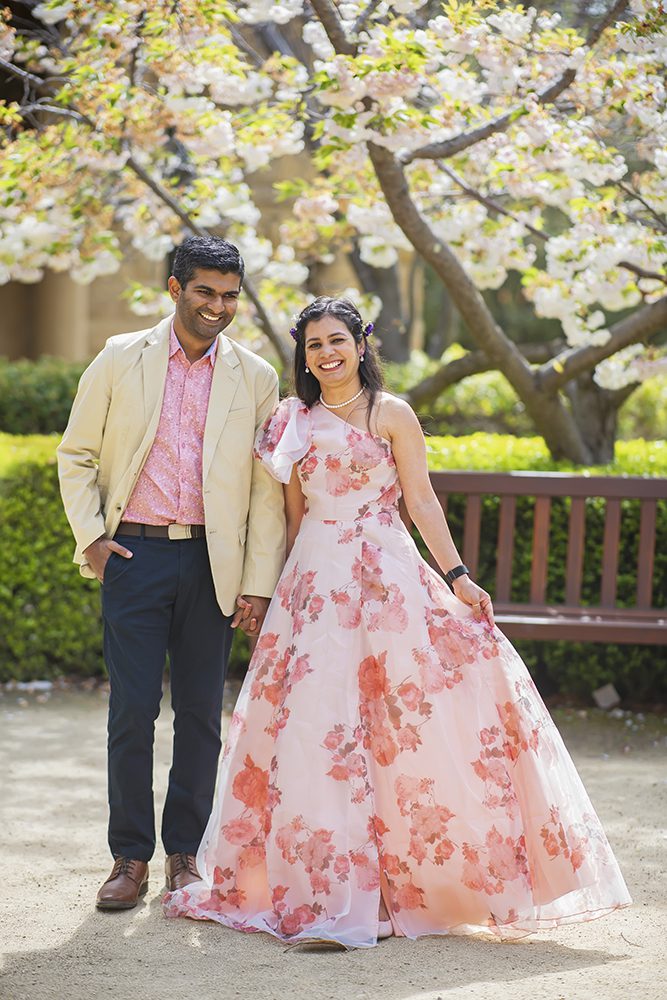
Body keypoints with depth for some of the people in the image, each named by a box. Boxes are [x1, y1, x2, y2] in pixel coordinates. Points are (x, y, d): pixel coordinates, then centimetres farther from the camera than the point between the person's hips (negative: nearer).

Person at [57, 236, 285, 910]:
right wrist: (90, 537, -1)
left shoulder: (255, 378, 5)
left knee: (200, 714, 6)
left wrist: (260, 583, 1)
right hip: (134, 555, -1)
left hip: (212, 563, 1)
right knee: (132, 712, -1)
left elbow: (267, 488, 5)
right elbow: (76, 455, 10)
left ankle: (185, 854, 18)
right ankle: (130, 858, 9)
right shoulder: (121, 361, 2)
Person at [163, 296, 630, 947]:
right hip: (315, 583, 3)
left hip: (385, 577, -3)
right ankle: (325, 889, 6)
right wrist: (286, 588, 15)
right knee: (313, 727, -2)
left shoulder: (391, 415, 2)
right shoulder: (296, 421, 13)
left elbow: (421, 502, -1)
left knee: (404, 723, -8)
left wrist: (456, 576, -8)